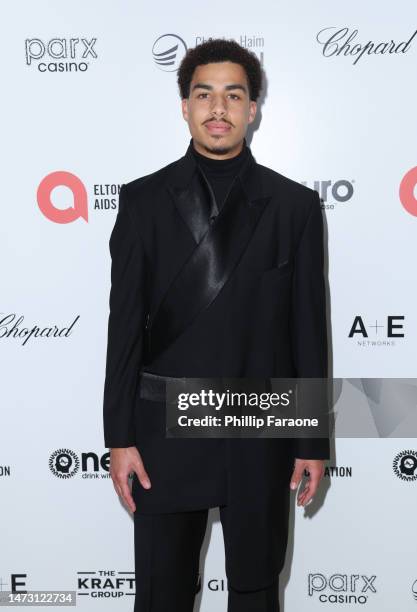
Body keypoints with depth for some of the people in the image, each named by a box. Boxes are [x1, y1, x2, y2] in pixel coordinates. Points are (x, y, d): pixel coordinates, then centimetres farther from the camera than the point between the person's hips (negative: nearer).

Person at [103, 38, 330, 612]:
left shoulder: (294, 204, 1)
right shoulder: (144, 199, 1)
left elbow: (309, 327, 1)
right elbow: (125, 323, -1)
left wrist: (314, 442, 1)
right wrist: (119, 437, -4)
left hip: (261, 435, 1)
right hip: (166, 430, 0)